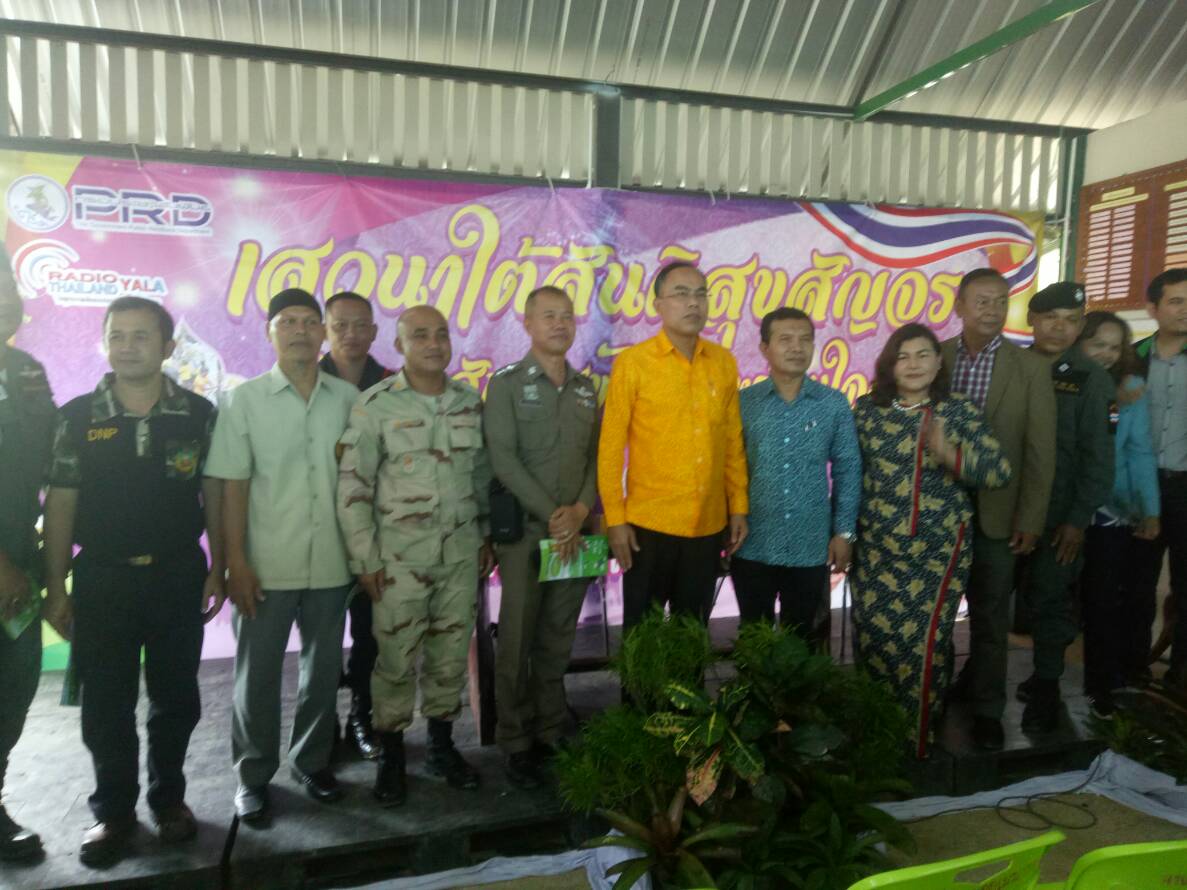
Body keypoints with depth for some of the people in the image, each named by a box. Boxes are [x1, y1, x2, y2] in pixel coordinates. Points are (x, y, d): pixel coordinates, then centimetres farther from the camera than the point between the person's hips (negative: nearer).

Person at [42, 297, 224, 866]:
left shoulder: (198, 414, -1)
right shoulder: (78, 417, -1)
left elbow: (213, 495, 3)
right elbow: (60, 505, 0)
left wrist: (217, 570, -1)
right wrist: (55, 589, -2)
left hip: (178, 575, 0)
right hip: (102, 578, 0)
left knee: (175, 697, 11)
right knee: (106, 703, 9)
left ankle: (168, 797, 30)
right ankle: (113, 809, 27)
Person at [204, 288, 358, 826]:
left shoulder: (349, 399, 2)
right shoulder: (244, 400, -2)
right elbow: (233, 487, -4)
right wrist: (235, 562, -9)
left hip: (331, 563, 2)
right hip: (267, 564, -2)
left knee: (323, 668, 14)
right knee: (258, 672, 9)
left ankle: (311, 761, 33)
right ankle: (253, 776, 27)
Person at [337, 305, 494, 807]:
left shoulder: (470, 401, 6)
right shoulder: (376, 405, -7)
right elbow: (352, 488, -7)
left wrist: (486, 537, 12)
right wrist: (365, 560, -8)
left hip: (462, 554, 4)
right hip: (400, 557, -3)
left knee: (451, 654, 12)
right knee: (396, 658, 4)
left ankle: (442, 745, 30)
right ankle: (390, 756, 22)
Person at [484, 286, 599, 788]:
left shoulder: (586, 389, 14)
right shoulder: (506, 384, -1)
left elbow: (597, 457, 10)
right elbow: (503, 459, -10)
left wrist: (581, 510, -7)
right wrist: (551, 514, -14)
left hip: (575, 533, 4)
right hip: (526, 531, -4)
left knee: (558, 641, 9)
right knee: (518, 641, 1)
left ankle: (551, 734, 20)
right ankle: (516, 744, 12)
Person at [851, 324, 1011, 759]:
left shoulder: (960, 411, -1)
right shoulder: (866, 409, 5)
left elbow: (1001, 470, -9)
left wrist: (950, 454, -25)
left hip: (937, 548, -2)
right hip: (876, 547, 2)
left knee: (921, 640, -3)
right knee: (872, 636, 4)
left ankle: (917, 743, 14)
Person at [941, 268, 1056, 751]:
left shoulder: (1030, 368, -3)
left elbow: (1040, 451, -4)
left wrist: (1030, 519, -7)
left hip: (994, 512, -1)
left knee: (990, 614, 10)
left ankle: (986, 707, 26)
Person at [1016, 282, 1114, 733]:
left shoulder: (1090, 378, -5)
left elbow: (1097, 454, -6)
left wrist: (1079, 518, -10)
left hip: (1058, 513, -3)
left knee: (1049, 601, 6)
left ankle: (1045, 685, 21)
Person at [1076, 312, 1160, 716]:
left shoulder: (1131, 390, 0)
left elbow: (1140, 452, -2)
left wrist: (1150, 511, -10)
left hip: (1112, 512, 0)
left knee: (1106, 600, 4)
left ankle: (1104, 687, 18)